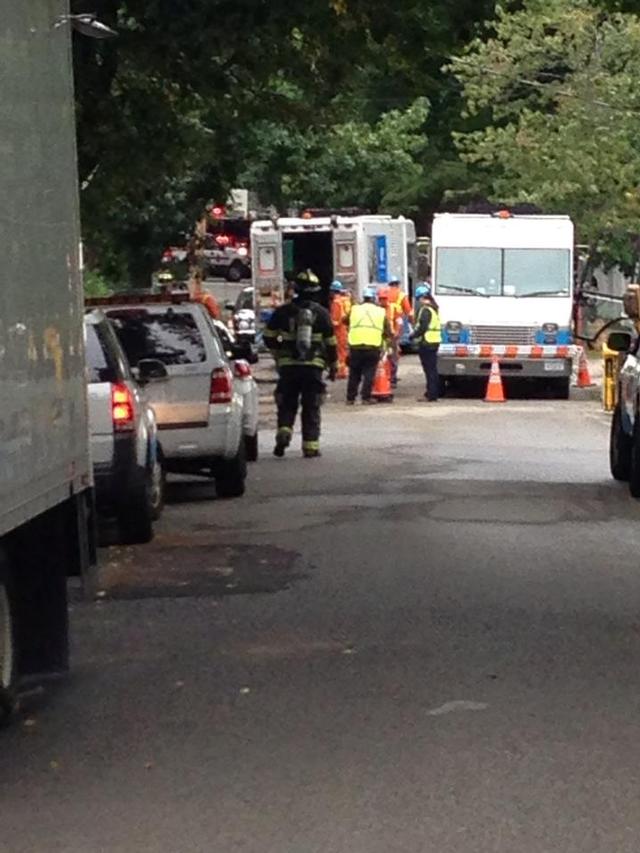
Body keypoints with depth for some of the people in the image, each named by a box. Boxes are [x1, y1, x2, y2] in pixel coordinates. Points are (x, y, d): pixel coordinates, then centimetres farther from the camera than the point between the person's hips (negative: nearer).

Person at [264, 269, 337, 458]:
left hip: (288, 365, 1)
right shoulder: (321, 313, 0)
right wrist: (333, 366, 14)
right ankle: (310, 446, 3)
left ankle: (284, 431, -12)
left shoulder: (282, 312, 2)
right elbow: (330, 343, 3)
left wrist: (278, 354, 26)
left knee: (287, 404, 11)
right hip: (314, 366, -1)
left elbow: (269, 337, 7)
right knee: (311, 407, 5)